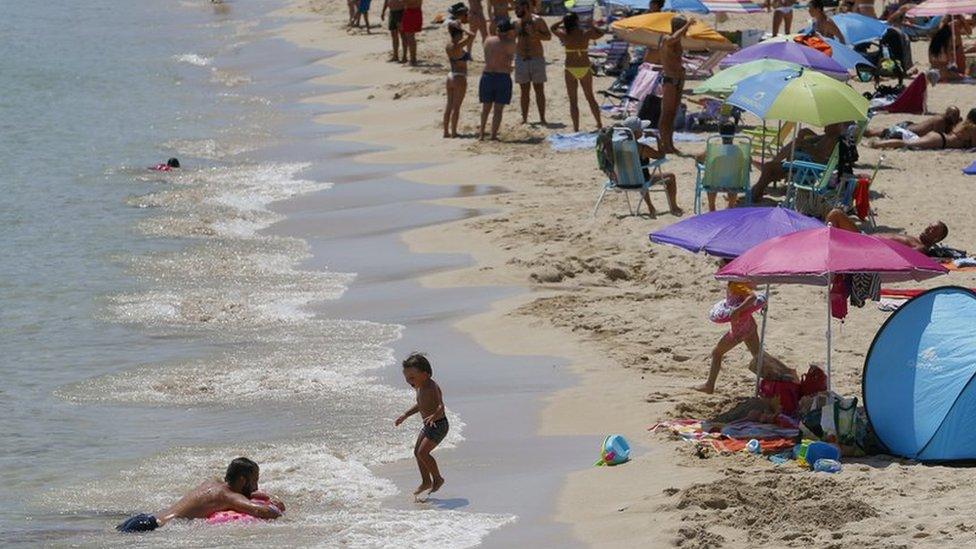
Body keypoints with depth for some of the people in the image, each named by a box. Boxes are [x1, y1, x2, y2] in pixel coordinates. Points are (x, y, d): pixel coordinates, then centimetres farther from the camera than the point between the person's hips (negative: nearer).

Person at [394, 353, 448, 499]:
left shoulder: (431, 388, -25)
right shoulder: (419, 387, 5)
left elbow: (441, 406, -38)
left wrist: (434, 416, -58)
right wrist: (405, 415, 22)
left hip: (439, 425, -10)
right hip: (428, 425, 10)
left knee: (422, 452, -17)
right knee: (417, 452, 11)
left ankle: (438, 479, -1)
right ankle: (426, 482, 24)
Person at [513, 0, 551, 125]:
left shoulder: (537, 21, -5)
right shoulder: (516, 23, 8)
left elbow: (548, 36, -5)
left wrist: (534, 34, -21)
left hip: (536, 59, -4)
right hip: (521, 59, 4)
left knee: (539, 90, -1)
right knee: (524, 90, 4)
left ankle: (542, 119, 3)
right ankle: (524, 119, 7)